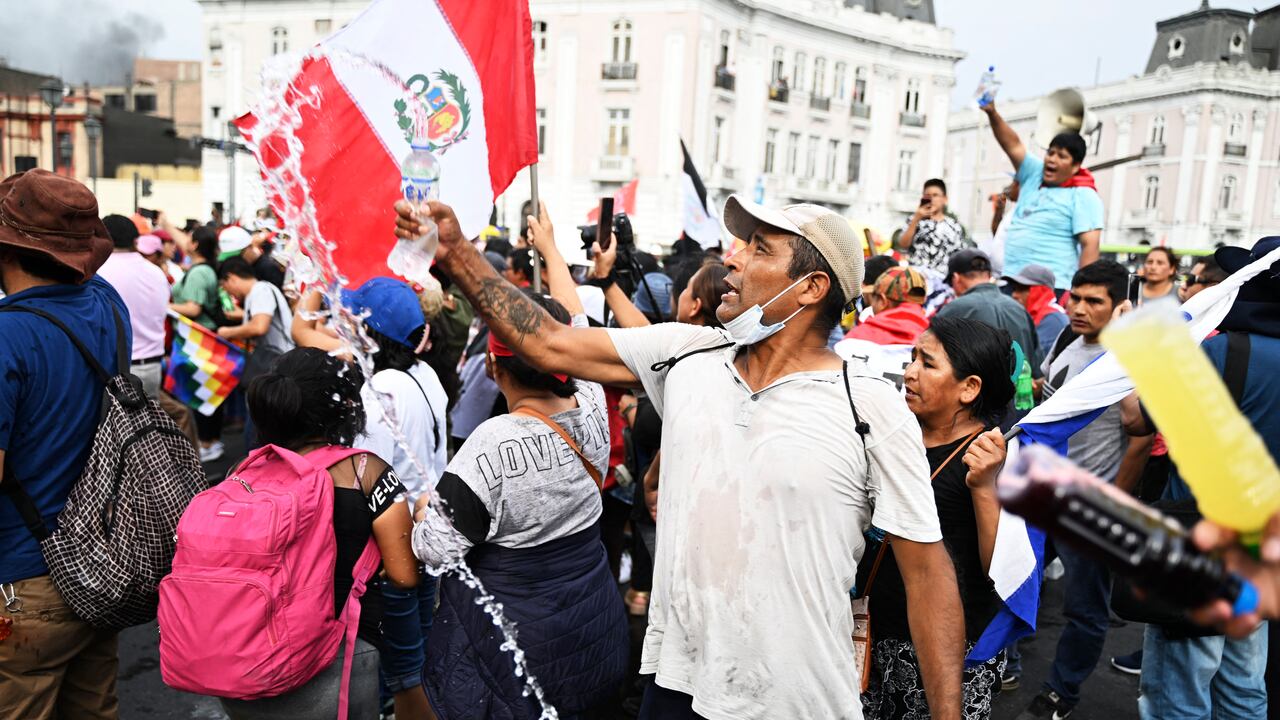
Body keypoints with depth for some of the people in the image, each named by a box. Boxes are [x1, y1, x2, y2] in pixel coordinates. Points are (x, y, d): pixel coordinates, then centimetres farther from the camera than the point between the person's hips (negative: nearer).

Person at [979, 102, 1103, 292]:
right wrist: (992, 113, -8)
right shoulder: (1035, 174, 13)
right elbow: (1012, 145, 6)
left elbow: (1090, 245, -10)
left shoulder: (1083, 196, -4)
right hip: (1011, 281, 6)